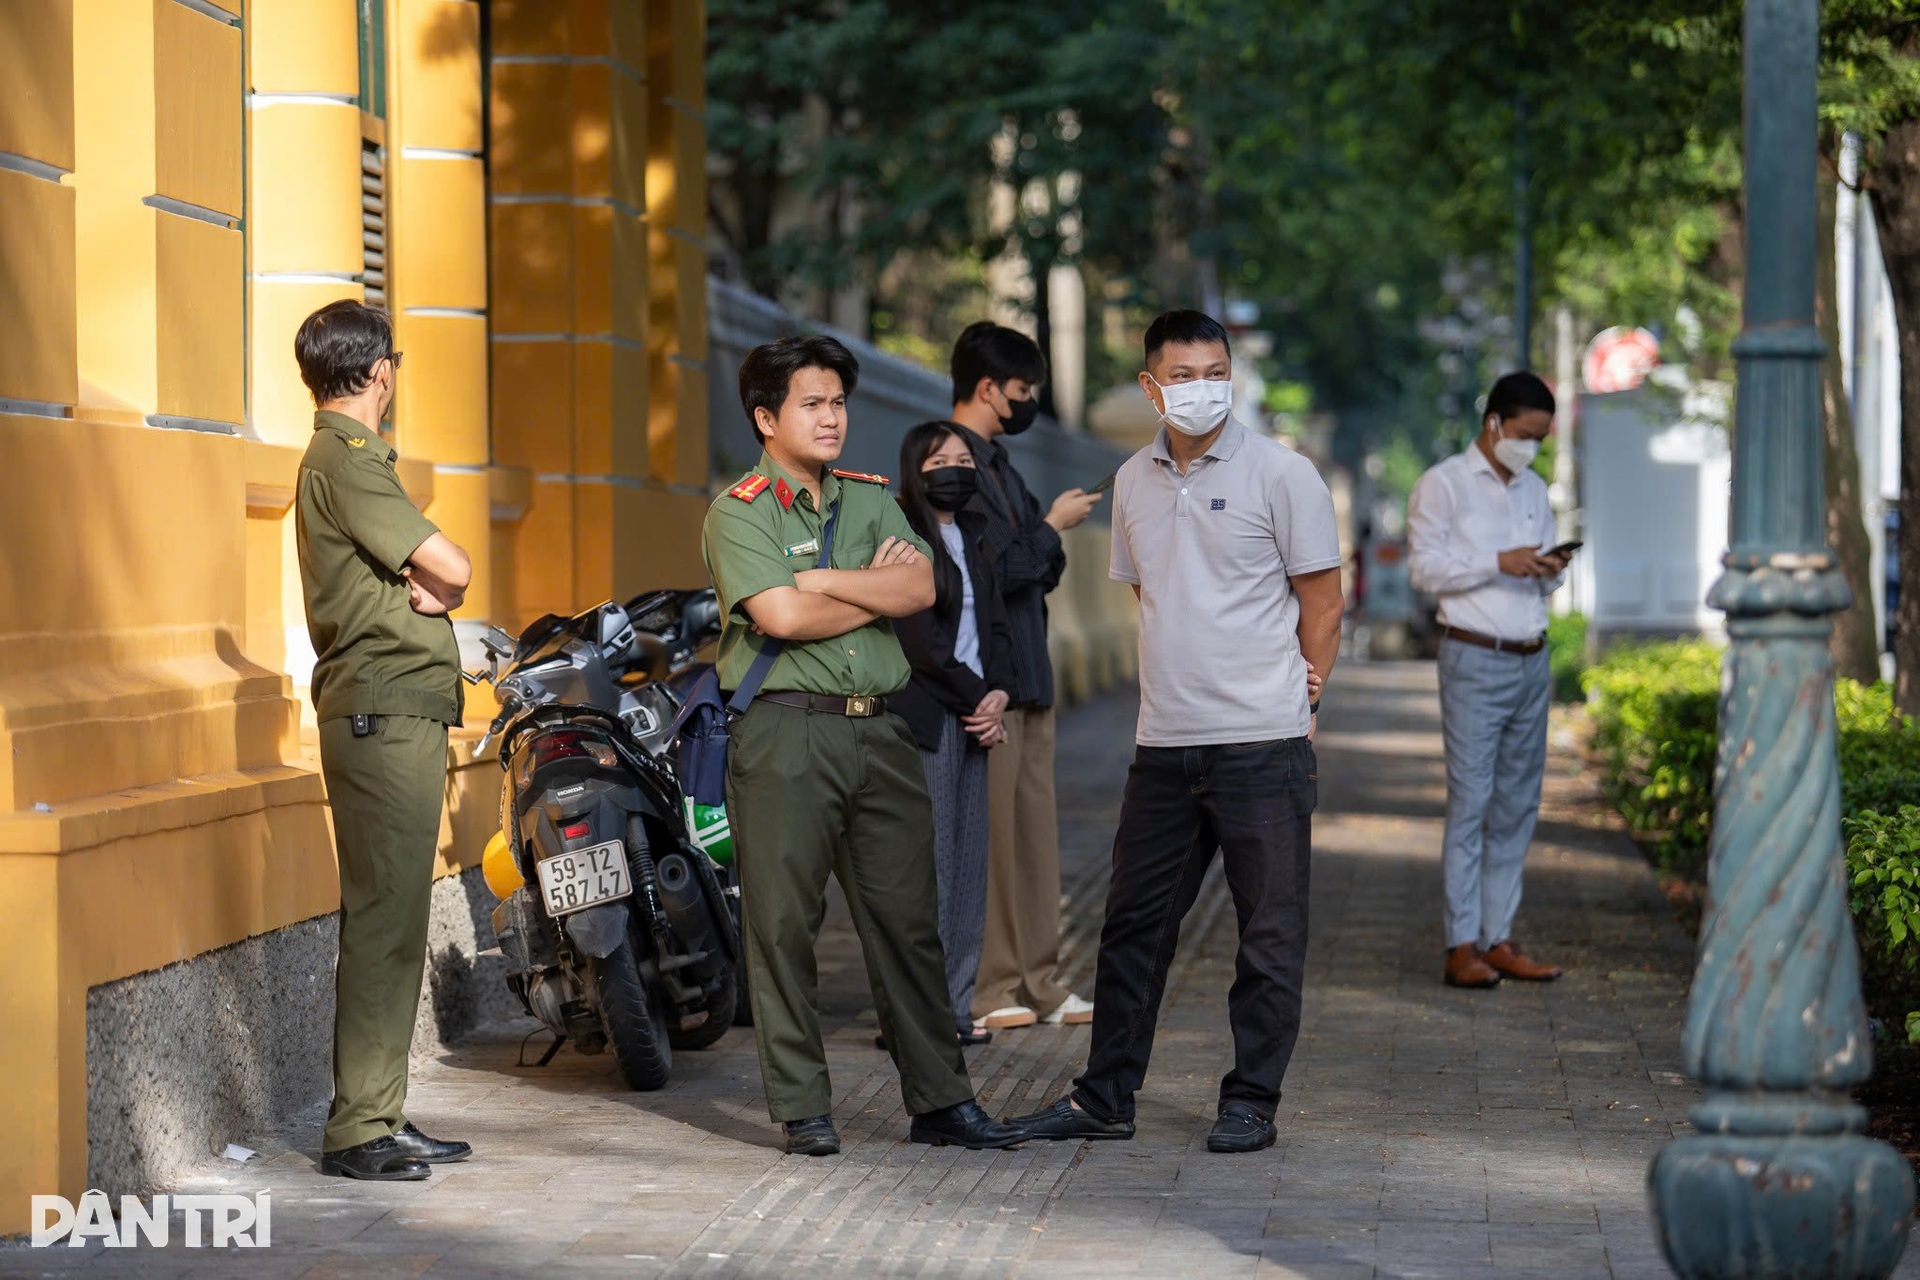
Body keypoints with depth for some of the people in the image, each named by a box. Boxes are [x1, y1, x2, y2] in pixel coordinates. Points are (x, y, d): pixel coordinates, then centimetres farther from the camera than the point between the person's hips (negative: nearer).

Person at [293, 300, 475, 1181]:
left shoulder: (340, 457, 20)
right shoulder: (349, 461, -12)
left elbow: (429, 577, 16)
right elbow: (454, 569, -19)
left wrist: (424, 585, -5)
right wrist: (440, 584, 2)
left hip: (395, 716, 11)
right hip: (385, 714, -11)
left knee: (394, 918, 13)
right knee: (383, 919, -10)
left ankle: (380, 1116, 18)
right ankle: (357, 1130, -8)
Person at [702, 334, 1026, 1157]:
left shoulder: (871, 500, 15)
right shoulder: (738, 512, -1)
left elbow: (920, 590, 0)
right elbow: (781, 616, -15)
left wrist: (822, 579, -9)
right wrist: (875, 584, -2)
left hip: (878, 728, 5)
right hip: (785, 729, -5)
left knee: (907, 919, 6)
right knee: (784, 925, -2)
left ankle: (939, 1099, 11)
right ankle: (802, 1109, 6)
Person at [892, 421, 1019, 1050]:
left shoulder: (973, 536, 18)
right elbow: (919, 640, -12)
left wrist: (999, 692, 0)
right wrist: (978, 699, -6)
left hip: (972, 716, 8)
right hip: (923, 715, -8)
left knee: (969, 865, 6)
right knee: (928, 867, -9)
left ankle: (954, 1006, 11)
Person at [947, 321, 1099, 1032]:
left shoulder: (995, 462, 19)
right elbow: (994, 570, -19)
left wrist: (1052, 533, 4)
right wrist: (1052, 525, -7)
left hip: (1025, 675, 10)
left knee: (1035, 833, 11)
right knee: (987, 835, -6)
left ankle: (1037, 984, 15)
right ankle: (985, 990, -1)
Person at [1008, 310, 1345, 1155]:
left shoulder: (1281, 474, -5)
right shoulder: (1135, 481, 11)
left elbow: (1321, 600, -1)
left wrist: (1295, 699, 0)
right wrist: (1183, 683, 13)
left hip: (1262, 744, -5)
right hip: (1164, 742, 5)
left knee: (1269, 933, 2)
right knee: (1133, 923, 9)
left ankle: (1252, 1102, 11)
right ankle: (1104, 1098, 18)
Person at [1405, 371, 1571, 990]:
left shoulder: (1535, 490, 18)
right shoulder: (1442, 485, -1)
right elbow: (1424, 566, -9)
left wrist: (1552, 570, -2)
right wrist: (1500, 562, -17)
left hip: (1532, 661, 6)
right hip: (1475, 660, -6)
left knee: (1517, 804, 5)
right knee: (1470, 802, -8)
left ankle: (1498, 939, 9)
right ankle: (1462, 947, -8)